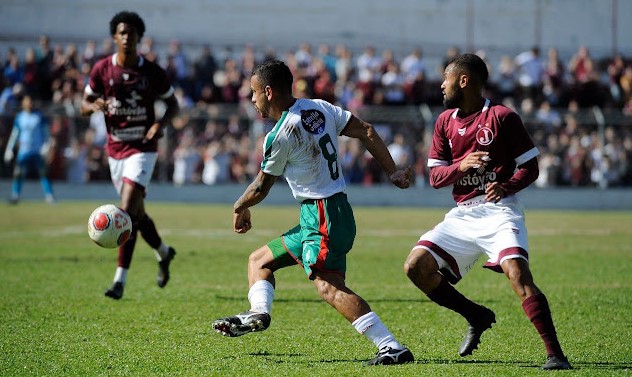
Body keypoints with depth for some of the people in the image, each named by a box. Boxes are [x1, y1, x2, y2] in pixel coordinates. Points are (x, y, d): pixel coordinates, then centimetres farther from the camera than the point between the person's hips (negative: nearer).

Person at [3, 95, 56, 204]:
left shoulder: (39, 116, 2)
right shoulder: (19, 117, 7)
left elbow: (46, 132, 5)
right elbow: (14, 134, 12)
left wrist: (46, 145, -6)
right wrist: (9, 149, 8)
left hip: (38, 150, -1)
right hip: (24, 150, 1)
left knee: (44, 173, -6)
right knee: (18, 173, -9)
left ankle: (49, 195, -2)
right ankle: (15, 196, -2)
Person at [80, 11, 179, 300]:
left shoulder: (152, 72, -5)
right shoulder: (102, 69, -1)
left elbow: (172, 104, 7)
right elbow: (84, 105, 5)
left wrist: (161, 124, -13)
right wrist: (95, 106, -19)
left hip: (142, 148, -4)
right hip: (115, 148, 4)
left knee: (128, 210, -17)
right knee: (136, 213, 14)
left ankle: (120, 280, -15)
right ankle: (163, 253, 42)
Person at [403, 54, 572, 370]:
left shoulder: (503, 117, -5)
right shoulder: (445, 121, 12)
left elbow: (530, 168, -2)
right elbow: (435, 177, 9)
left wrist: (506, 187, -21)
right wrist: (461, 166, -12)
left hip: (498, 210, -6)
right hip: (462, 214, 7)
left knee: (518, 274, -26)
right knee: (415, 267, -4)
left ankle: (555, 353, -23)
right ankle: (477, 317, 13)